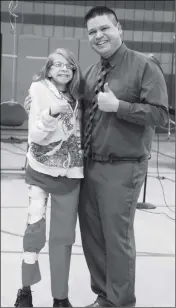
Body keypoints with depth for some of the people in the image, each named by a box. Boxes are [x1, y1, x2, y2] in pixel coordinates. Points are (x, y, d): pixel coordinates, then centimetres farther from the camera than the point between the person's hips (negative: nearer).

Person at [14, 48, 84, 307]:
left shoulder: (77, 98, 6)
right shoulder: (40, 92, -5)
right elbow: (34, 136, -12)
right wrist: (52, 113, -27)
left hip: (70, 175, 3)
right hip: (41, 170, -3)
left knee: (63, 236, 7)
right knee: (35, 227, -9)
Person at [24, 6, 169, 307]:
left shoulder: (143, 66, -7)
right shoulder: (91, 72, 12)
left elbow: (159, 113, -14)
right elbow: (78, 109, 19)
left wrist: (118, 106, -20)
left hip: (122, 168, -6)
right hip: (90, 166, 7)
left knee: (117, 237, 3)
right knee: (91, 233, 13)